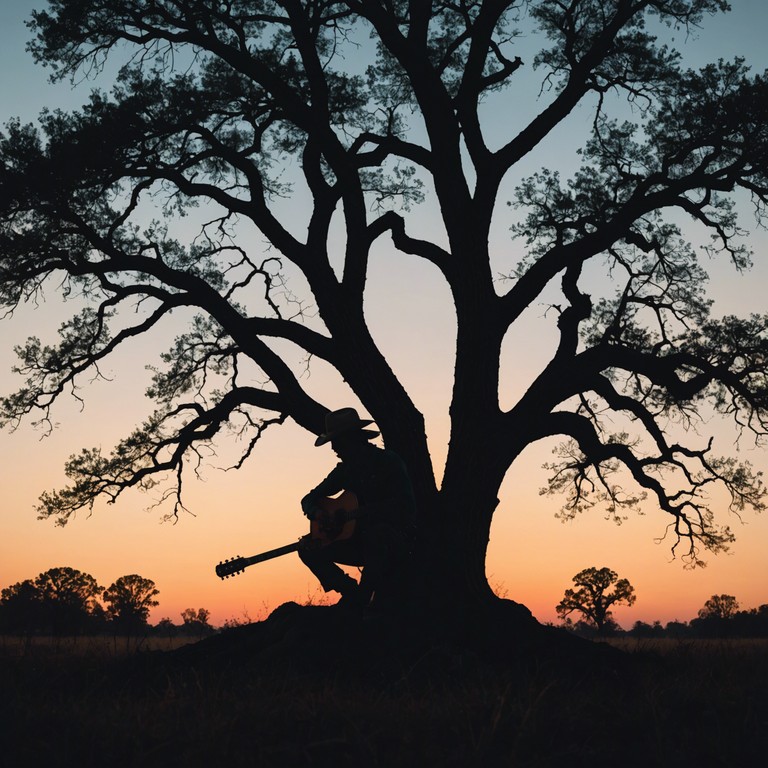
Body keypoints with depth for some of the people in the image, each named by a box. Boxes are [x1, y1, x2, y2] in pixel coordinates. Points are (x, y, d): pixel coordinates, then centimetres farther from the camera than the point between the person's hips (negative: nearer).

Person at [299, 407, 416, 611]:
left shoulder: (388, 462, -9)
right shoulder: (345, 470, 10)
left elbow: (404, 505, -23)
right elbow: (309, 499, 18)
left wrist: (358, 513, -29)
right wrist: (315, 512, -8)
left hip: (395, 539, -7)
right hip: (361, 541, 7)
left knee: (376, 532, -41)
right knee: (308, 550, -6)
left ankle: (360, 599, -27)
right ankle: (355, 595, -2)